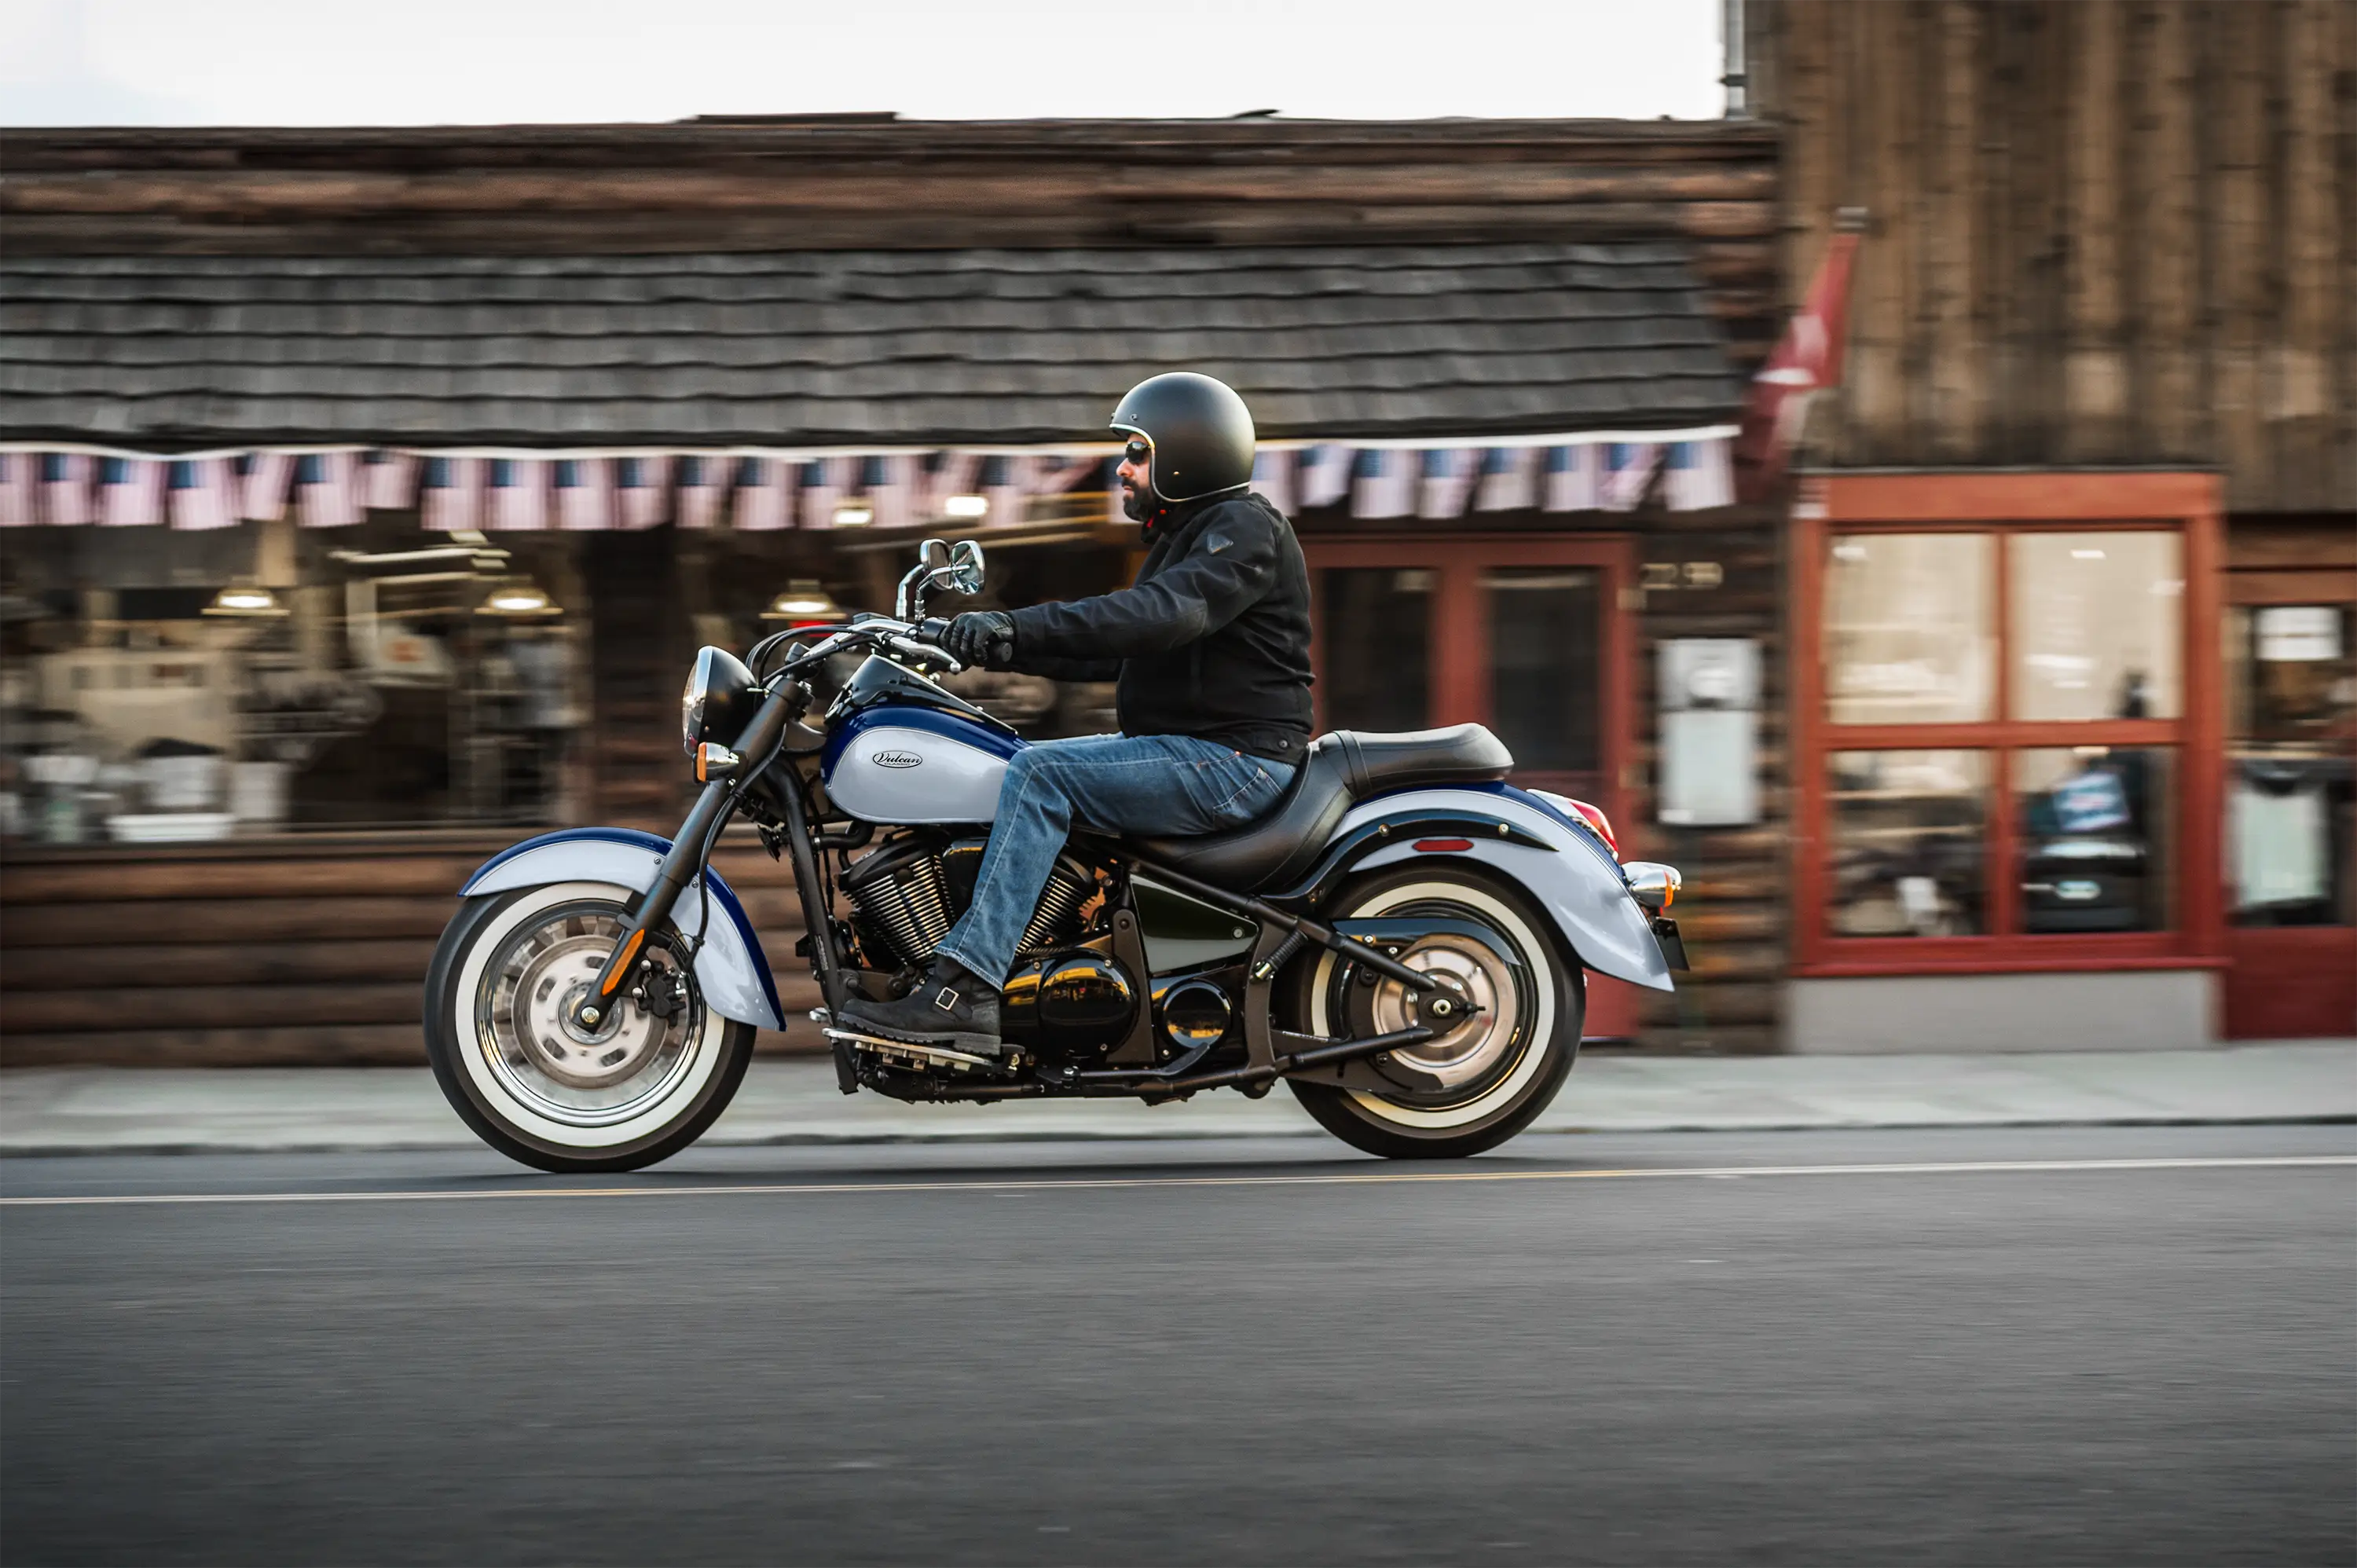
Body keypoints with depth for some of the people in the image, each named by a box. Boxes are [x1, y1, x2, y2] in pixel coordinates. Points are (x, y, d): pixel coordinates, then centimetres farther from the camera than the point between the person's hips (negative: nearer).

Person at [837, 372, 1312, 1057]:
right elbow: (1112, 651, 23)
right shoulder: (1186, 538, 23)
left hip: (1234, 762, -11)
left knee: (1041, 773, -24)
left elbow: (1166, 614, -29)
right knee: (1031, 768, 10)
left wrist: (1021, 626, -34)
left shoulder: (1246, 529, -11)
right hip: (1188, 749, 11)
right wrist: (1004, 647, 10)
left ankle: (966, 991, -33)